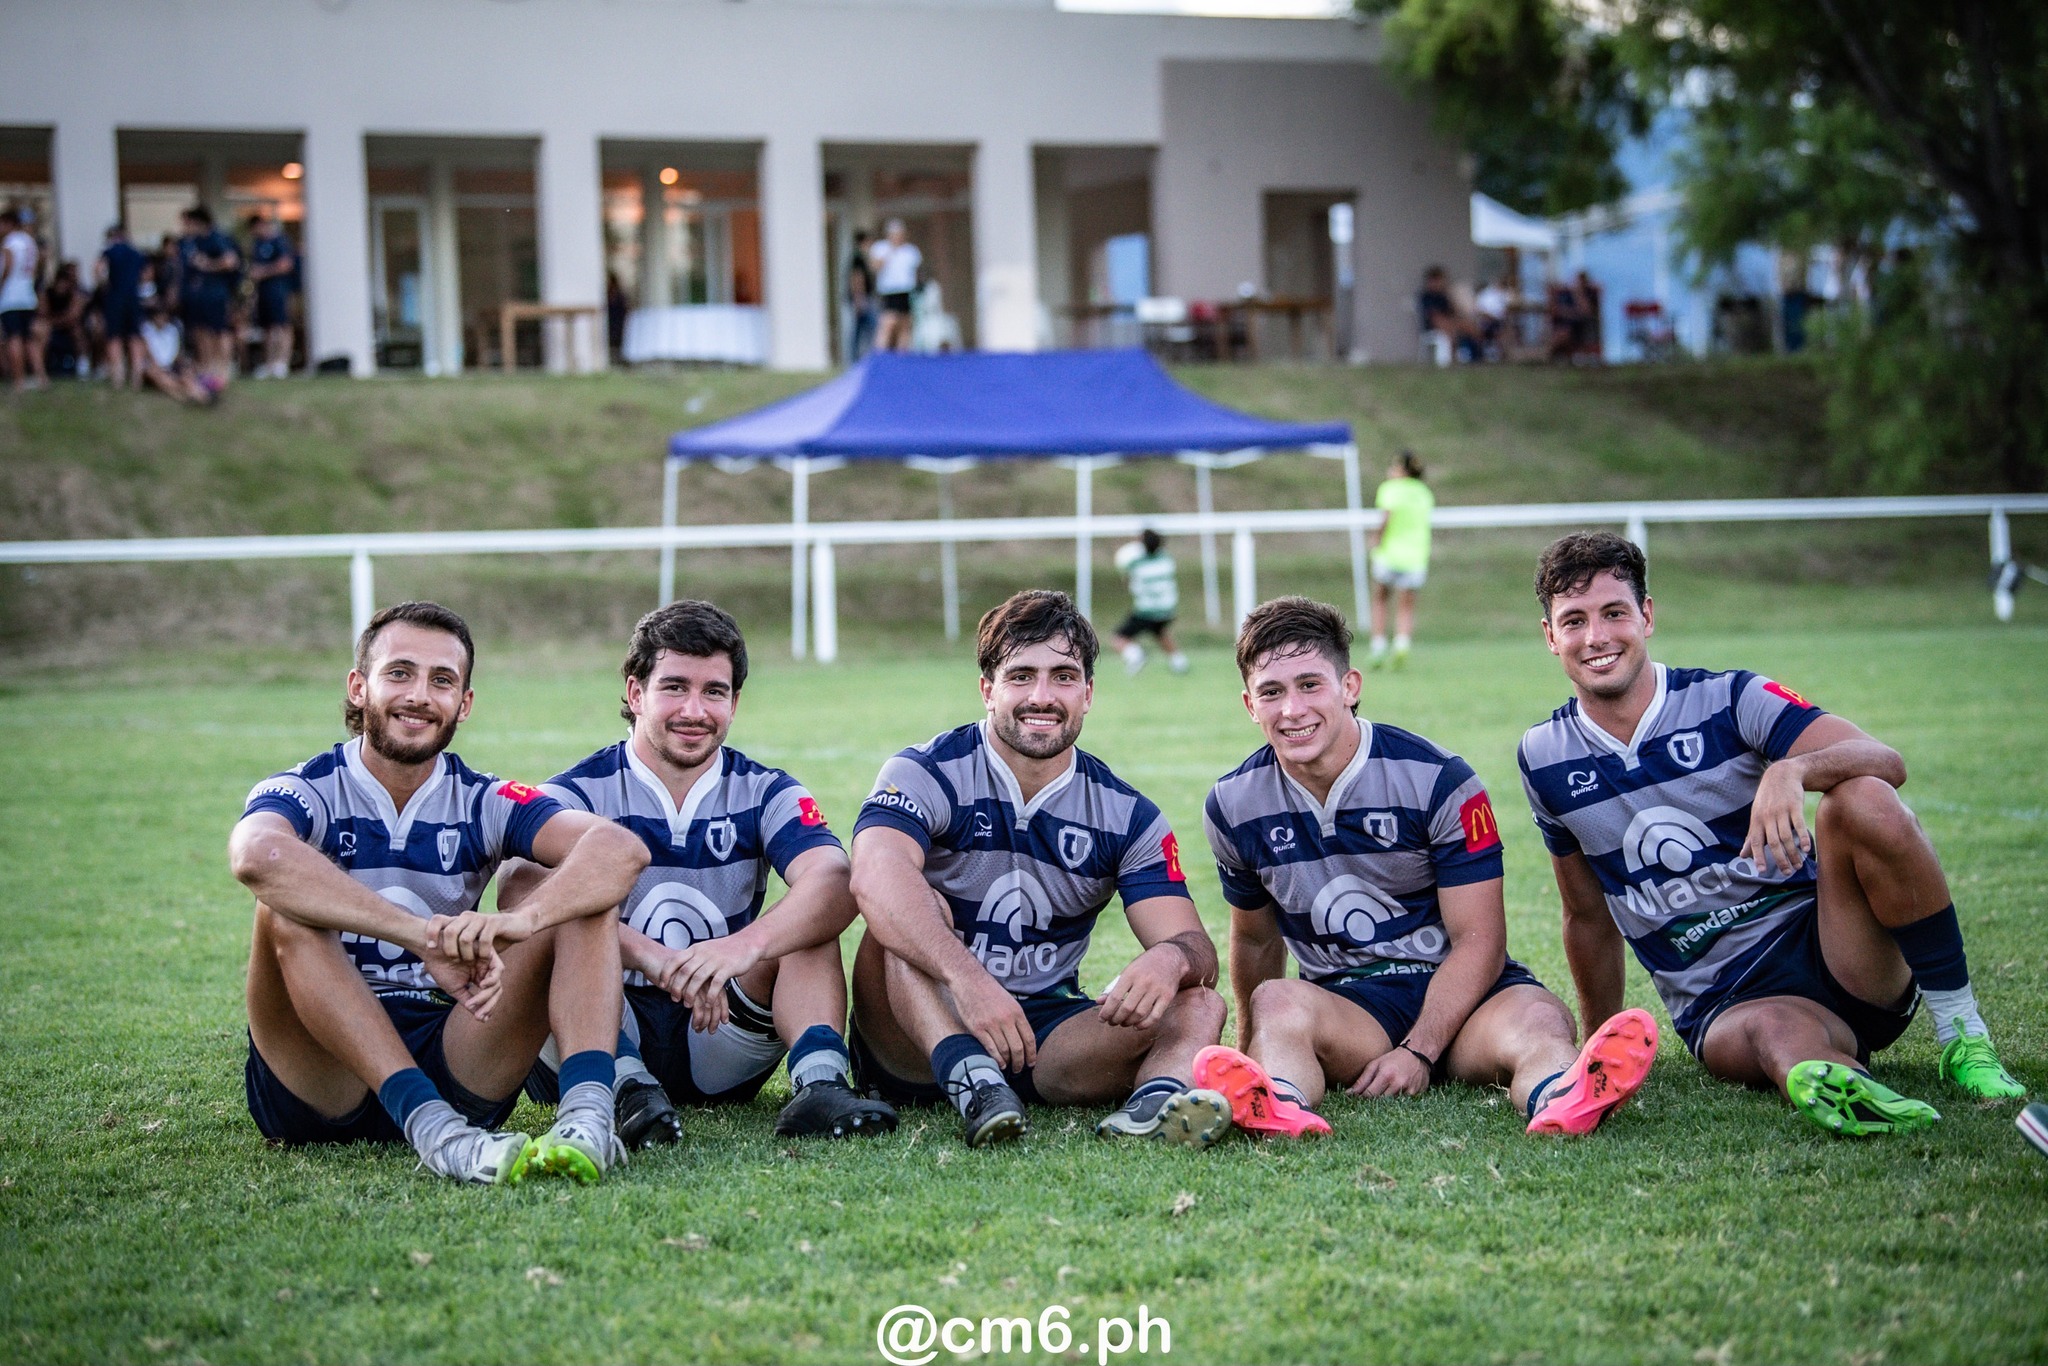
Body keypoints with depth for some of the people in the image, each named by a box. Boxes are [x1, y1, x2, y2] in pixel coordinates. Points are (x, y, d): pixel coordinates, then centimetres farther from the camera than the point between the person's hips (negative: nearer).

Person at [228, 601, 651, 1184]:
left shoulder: (484, 804, 5)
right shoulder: (304, 792, -4)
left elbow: (619, 850, -15)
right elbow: (257, 856, -32)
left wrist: (517, 921, -36)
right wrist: (424, 936, -40)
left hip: (449, 1064, 3)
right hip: (318, 1086, -3)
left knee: (578, 900, -11)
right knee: (288, 911, -28)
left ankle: (587, 1112, -38)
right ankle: (434, 1131, -41)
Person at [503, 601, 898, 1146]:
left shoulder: (765, 794, 5)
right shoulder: (579, 793, -2)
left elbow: (835, 883, -16)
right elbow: (520, 893, -25)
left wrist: (746, 945, -38)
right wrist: (650, 956, -41)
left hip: (719, 1041, 2)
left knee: (806, 912, -15)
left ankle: (819, 1082, -37)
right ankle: (626, 1088, -42)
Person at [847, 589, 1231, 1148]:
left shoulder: (1126, 816, 3)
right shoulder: (928, 773, -9)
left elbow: (1195, 948, -7)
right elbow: (875, 876, -31)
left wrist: (1171, 959, -34)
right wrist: (968, 979, -48)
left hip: (1047, 1033, 3)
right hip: (917, 1040, -3)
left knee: (1197, 1005, -19)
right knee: (919, 913, -29)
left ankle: (1160, 1094, -53)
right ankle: (970, 1082, -49)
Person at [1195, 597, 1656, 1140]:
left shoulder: (1439, 782, -9)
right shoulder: (1234, 805, 1)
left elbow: (1479, 941, -11)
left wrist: (1418, 1053, -24)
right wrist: (1256, 1053, 30)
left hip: (1457, 996, -1)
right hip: (1344, 1004, 1)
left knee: (1538, 1020, -35)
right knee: (1278, 1000, -34)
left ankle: (1558, 1097, -71)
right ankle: (1277, 1102, -67)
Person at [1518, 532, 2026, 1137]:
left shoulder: (1729, 700, -2)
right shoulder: (1544, 759, 7)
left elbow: (1885, 761, -16)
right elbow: (1588, 917, 21)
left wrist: (1791, 771, -37)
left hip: (1825, 948, 0)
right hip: (1720, 1011, 0)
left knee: (1861, 801, -30)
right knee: (1778, 1031, -37)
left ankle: (1962, 1034, -23)